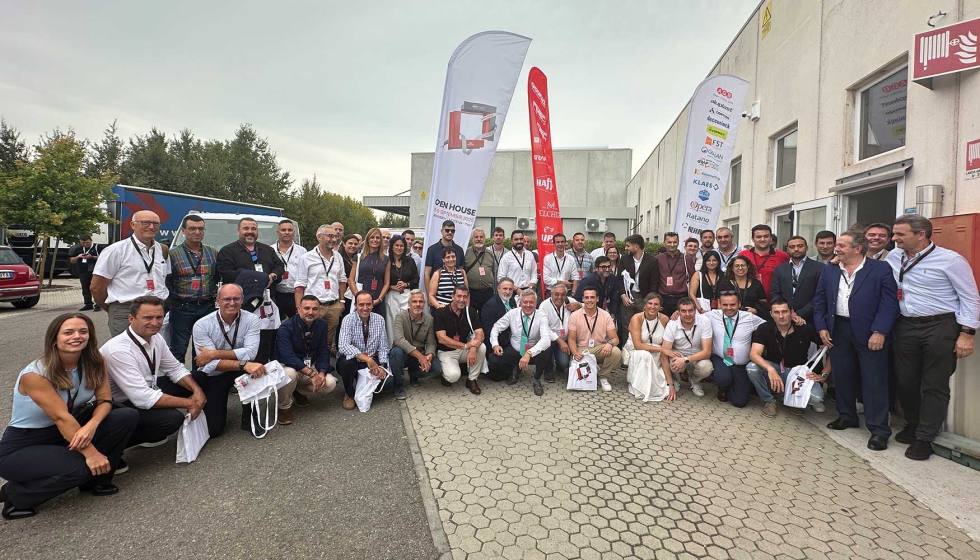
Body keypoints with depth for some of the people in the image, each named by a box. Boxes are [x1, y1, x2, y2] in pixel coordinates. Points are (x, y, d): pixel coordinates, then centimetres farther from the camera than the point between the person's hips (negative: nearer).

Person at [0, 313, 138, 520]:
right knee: (78, 469, -34)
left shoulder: (95, 364, -7)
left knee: (128, 416, -17)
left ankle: (96, 478, 1)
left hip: (65, 435, 6)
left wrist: (91, 425, -33)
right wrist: (90, 452, -28)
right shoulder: (34, 375, -24)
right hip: (22, 447, -5)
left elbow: (105, 400, -11)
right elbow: (61, 416, -27)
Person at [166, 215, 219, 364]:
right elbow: (166, 283, -3)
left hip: (208, 307, 3)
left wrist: (215, 295, 6)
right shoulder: (173, 254, -3)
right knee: (178, 349, 1)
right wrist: (171, 301, -7)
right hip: (182, 308, -3)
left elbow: (219, 278, 14)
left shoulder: (213, 253, 8)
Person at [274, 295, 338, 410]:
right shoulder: (286, 327, -20)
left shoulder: (322, 325, -4)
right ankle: (284, 407, -9)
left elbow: (323, 352, -3)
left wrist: (322, 372, -22)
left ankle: (300, 392, 11)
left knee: (330, 383, -19)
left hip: (310, 366, 5)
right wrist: (312, 374, -35)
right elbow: (288, 357, -30)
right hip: (288, 366, -4)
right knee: (289, 373, -38)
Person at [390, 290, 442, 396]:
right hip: (403, 355, -3)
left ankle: (413, 374, 12)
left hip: (420, 356, 3)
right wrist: (419, 356, -37)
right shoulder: (401, 317, -15)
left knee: (437, 368, -22)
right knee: (397, 351, -37)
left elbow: (431, 343, -3)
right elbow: (399, 339, -31)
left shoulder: (429, 319, -3)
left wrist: (429, 356, -27)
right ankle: (398, 385, -12)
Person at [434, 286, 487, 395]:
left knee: (482, 348, -25)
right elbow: (442, 339, -21)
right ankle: (446, 375, 8)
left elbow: (480, 333, -11)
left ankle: (472, 380, -5)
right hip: (446, 351, -4)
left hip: (463, 350, 4)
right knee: (453, 375, -31)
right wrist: (466, 345, -27)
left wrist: (473, 348, -34)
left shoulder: (471, 312, -1)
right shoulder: (440, 313, -13)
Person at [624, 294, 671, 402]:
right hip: (635, 354, -3)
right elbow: (638, 345, -19)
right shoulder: (637, 318, -11)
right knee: (644, 354, -36)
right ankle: (640, 391, -16)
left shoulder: (664, 319, -4)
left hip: (656, 358, 3)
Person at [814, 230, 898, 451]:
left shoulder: (881, 269, -5)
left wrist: (879, 331, -16)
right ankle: (847, 416, 29)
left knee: (874, 381, 1)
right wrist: (822, 327, 2)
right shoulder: (829, 270, 8)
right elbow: (819, 300, 10)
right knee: (842, 377, 13)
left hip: (869, 332, -4)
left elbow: (889, 303, -9)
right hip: (838, 330, 5)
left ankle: (879, 430, 9)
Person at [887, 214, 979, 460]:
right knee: (905, 381, 13)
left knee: (934, 385, 4)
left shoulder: (950, 260, -10)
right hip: (905, 326, 5)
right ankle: (912, 424, 34)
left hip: (940, 327, -5)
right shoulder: (893, 258, 4)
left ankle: (924, 438, 15)